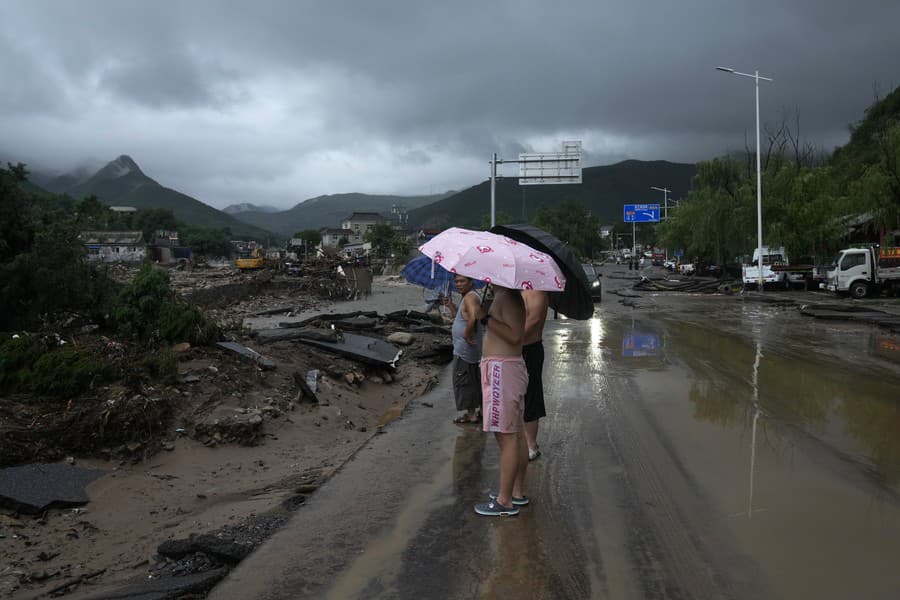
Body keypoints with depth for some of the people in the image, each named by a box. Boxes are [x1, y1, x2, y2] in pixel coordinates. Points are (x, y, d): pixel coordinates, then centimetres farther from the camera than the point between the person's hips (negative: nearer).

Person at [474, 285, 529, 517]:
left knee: (507, 437, -5)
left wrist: (487, 319, -24)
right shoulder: (505, 296, 15)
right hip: (508, 368, 11)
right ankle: (516, 492, 27)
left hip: (502, 370, -11)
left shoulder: (507, 297, -16)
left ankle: (505, 502, 1)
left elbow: (514, 335, -25)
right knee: (515, 434, 16)